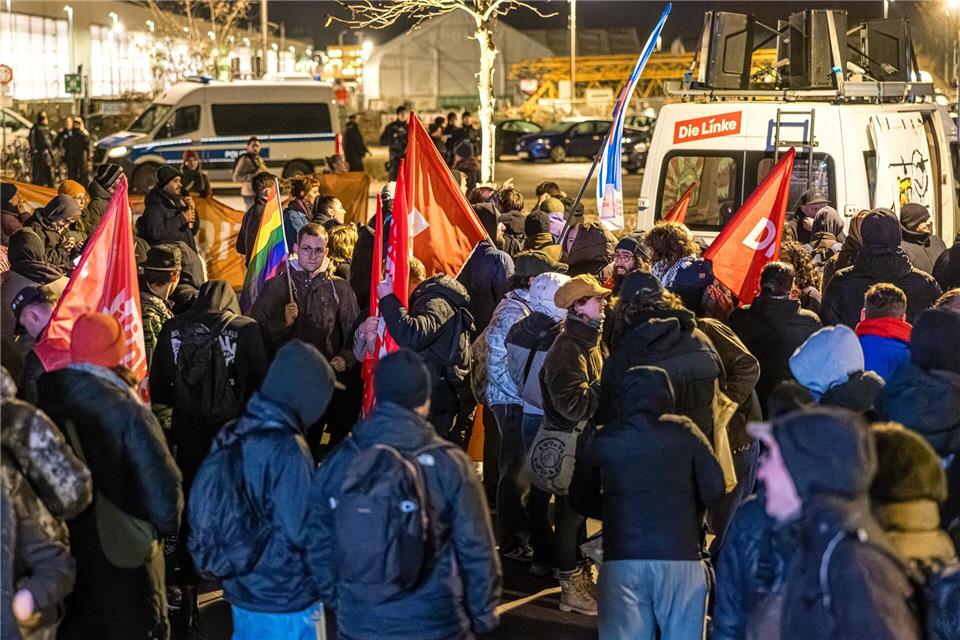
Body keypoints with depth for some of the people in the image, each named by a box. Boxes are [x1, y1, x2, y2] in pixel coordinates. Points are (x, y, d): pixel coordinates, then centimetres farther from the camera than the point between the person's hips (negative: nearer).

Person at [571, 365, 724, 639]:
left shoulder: (603, 440, 6)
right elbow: (714, 489, 1)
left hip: (622, 559, 1)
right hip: (681, 558, -1)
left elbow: (580, 500, 14)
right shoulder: (685, 432, 3)